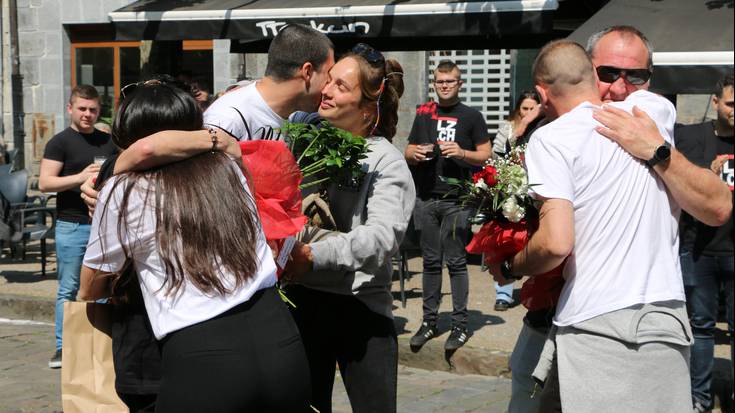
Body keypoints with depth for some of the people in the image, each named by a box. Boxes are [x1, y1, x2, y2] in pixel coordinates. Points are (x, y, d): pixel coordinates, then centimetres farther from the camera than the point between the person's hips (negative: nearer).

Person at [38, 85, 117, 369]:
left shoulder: (109, 141, 15)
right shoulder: (60, 142, 0)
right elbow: (44, 183, -9)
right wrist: (80, 178, -20)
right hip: (72, 225, -4)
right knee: (68, 289, 0)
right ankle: (63, 348, 5)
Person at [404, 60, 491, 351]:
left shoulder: (471, 116, 5)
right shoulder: (423, 114, 15)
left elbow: (486, 155, 3)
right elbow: (408, 153, 18)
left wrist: (461, 153, -14)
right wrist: (415, 153, -4)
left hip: (456, 199, -3)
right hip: (426, 198, 4)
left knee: (456, 262, -3)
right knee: (431, 262, 8)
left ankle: (460, 326, 2)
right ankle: (429, 322, 15)